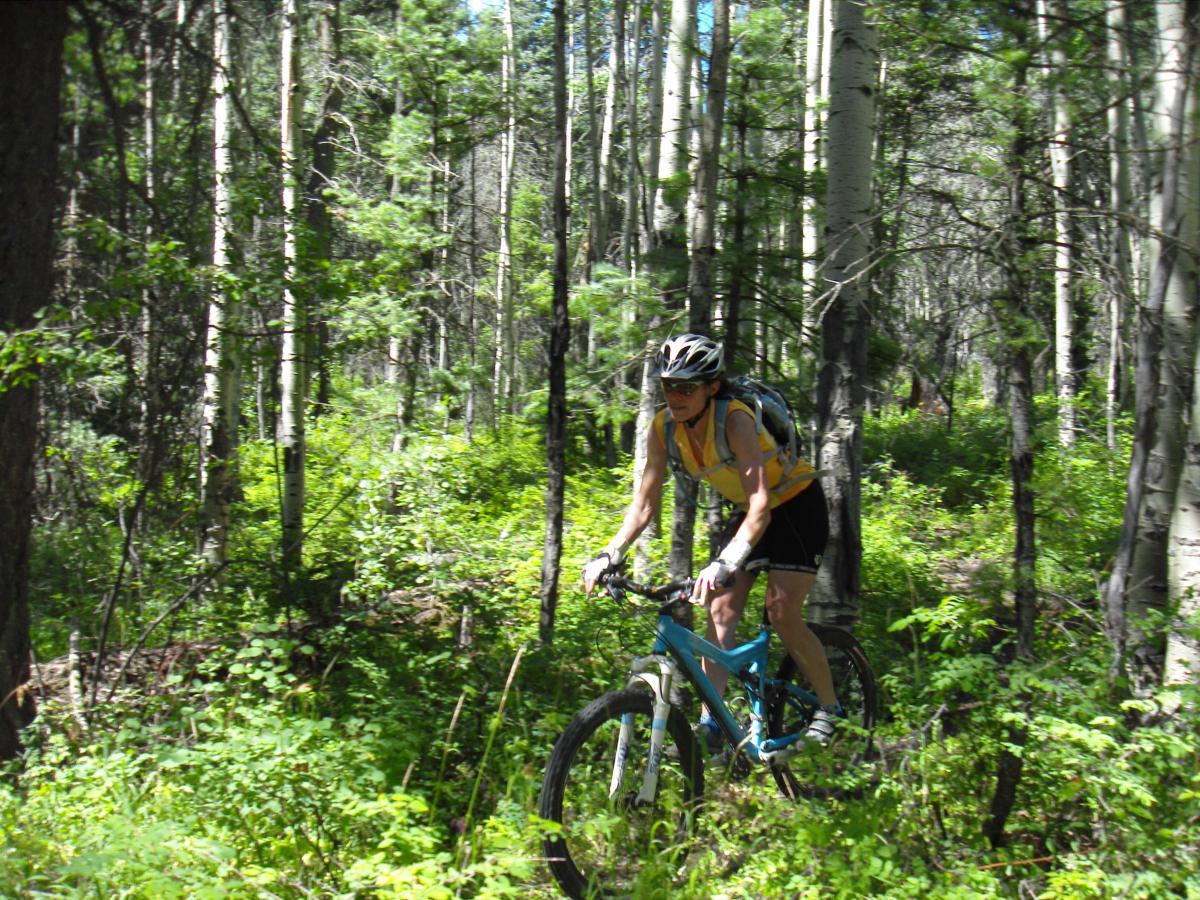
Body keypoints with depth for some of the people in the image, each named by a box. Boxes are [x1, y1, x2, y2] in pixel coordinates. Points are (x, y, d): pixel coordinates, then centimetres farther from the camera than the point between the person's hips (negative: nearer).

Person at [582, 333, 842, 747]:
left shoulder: (735, 420, -33)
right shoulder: (663, 428, -14)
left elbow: (760, 508, -41)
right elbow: (644, 504, -8)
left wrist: (725, 564, -54)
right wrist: (610, 556, -21)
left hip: (797, 504, -6)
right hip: (750, 508, 6)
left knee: (782, 612, -15)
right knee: (721, 609, -6)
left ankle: (830, 708, 5)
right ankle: (711, 725, -5)